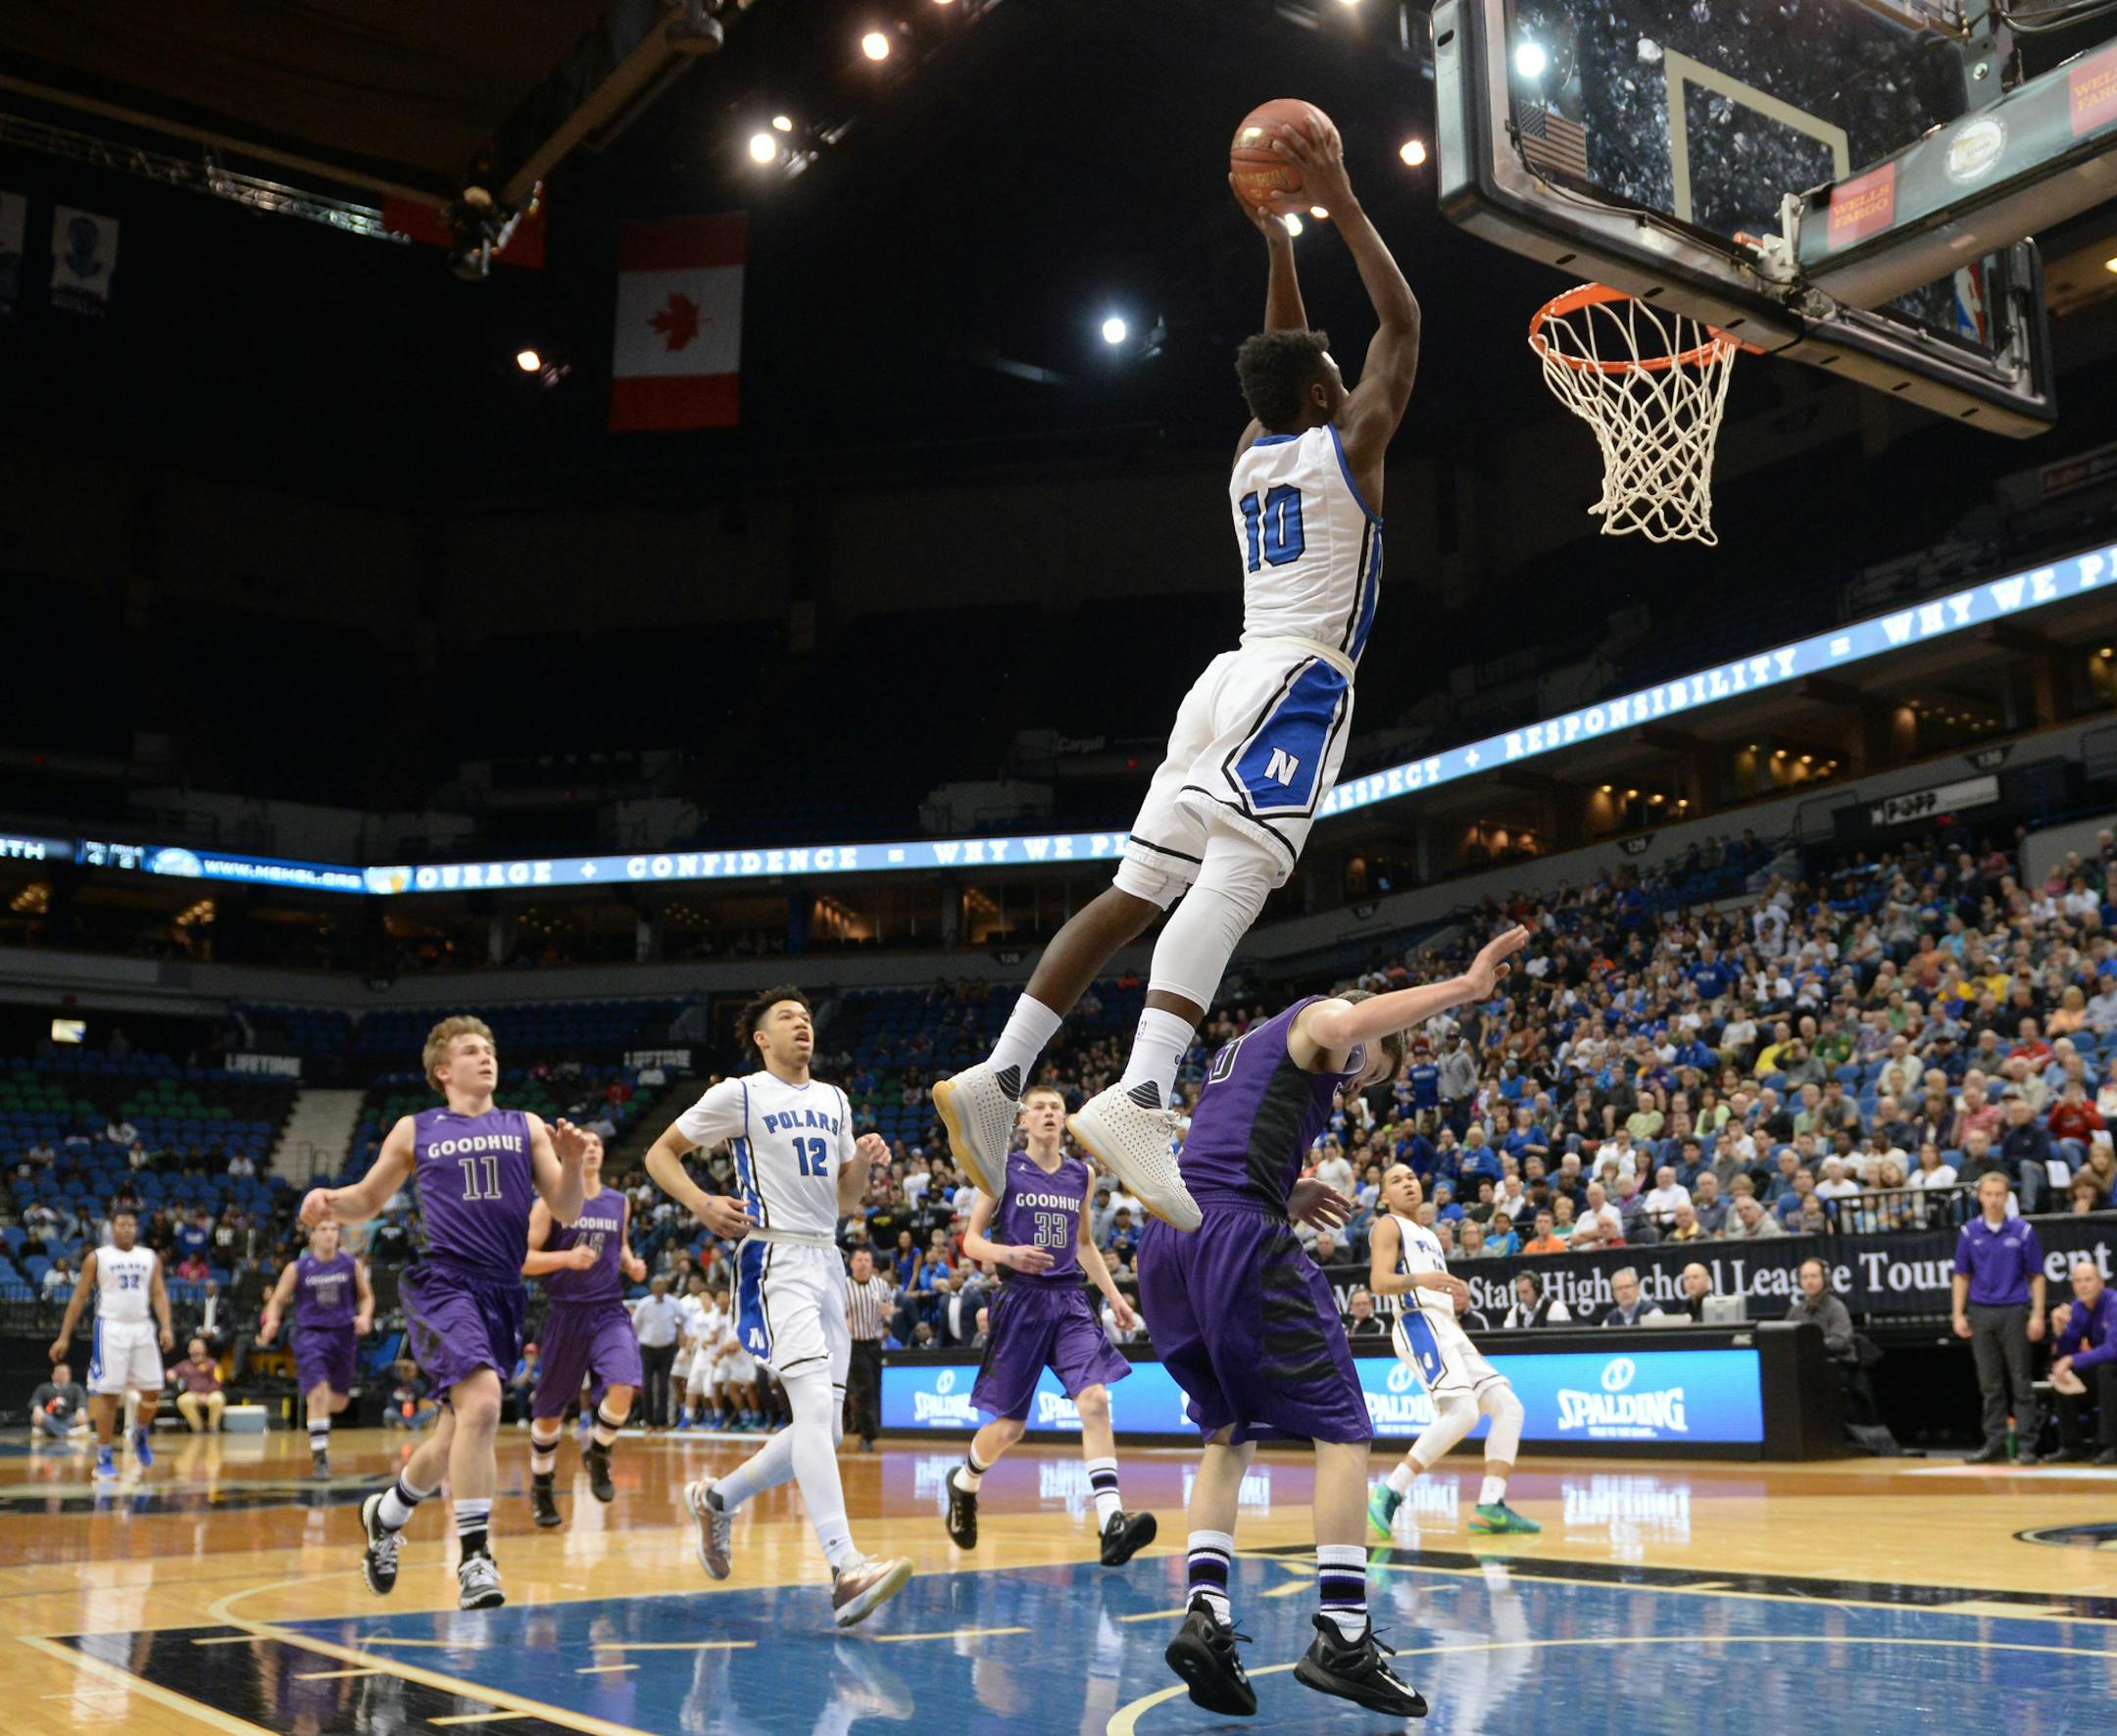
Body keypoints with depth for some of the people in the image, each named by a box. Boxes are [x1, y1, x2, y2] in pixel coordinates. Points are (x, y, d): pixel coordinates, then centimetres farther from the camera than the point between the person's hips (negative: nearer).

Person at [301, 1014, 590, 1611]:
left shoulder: (526, 1127, 13)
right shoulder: (415, 1131, 10)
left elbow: (566, 1212, 7)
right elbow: (367, 1200, 19)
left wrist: (573, 1163, -12)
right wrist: (328, 1202, -2)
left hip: (503, 1292, 4)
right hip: (442, 1283, -4)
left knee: (459, 1434, 11)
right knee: (481, 1402, -26)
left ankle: (386, 1513, 40)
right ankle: (475, 1559, -20)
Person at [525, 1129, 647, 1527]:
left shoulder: (619, 1203, 8)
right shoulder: (551, 1202, -4)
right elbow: (522, 1259, -8)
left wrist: (630, 1264, 3)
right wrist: (567, 1257, -23)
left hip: (610, 1312, 2)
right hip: (566, 1314, -2)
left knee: (622, 1390, -21)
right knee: (550, 1413, 8)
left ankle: (597, 1455, 8)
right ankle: (541, 1488, 31)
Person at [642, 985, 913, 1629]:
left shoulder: (833, 1100, 18)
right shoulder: (739, 1095, 0)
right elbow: (660, 1154, 4)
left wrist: (865, 1162, 0)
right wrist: (702, 1204, -13)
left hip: (826, 1262, 8)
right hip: (775, 1259, -8)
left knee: (824, 1428, 8)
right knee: (817, 1404, -24)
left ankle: (717, 1498, 30)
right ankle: (845, 1569, -32)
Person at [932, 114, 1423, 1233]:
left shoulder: (1251, 453, 23)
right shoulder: (1347, 443, 5)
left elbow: (1284, 361, 40)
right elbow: (1401, 323, 10)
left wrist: (1278, 241, 40)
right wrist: (1341, 207, 13)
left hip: (1229, 682, 8)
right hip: (1298, 687, -8)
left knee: (1138, 891, 3)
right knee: (1232, 880, -24)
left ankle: (999, 1076, -7)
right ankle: (1139, 1100, -42)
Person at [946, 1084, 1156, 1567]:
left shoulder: (1082, 1174, 10)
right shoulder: (1003, 1169, -1)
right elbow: (971, 1241, 1)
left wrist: (1113, 1295, 13)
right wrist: (1008, 1255, -20)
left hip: (1069, 1301, 3)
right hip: (1021, 1301, -3)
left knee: (1095, 1400, -19)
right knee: (1009, 1426, 4)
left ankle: (1112, 1525, -25)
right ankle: (963, 1483, 36)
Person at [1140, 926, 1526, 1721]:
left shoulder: (1244, 1046, 34)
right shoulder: (1322, 1018, 10)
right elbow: (1347, 1023, -18)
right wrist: (1465, 986, -15)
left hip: (1166, 1240, 8)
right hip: (1239, 1235, -8)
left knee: (1228, 1434, 18)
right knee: (1342, 1430, -2)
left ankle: (1205, 1615, 2)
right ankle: (1341, 1639, -8)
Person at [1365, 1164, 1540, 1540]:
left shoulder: (1429, 1237, 29)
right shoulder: (1389, 1226, 3)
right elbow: (1378, 1282, -12)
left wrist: (1458, 1296, 11)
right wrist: (1419, 1279, -29)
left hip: (1449, 1329, 9)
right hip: (1419, 1326, -9)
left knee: (1508, 1407, 1)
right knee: (1462, 1411, -26)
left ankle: (1490, 1507, -1)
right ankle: (1388, 1494, -23)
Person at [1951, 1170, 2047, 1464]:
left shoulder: (2023, 1230, -1)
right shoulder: (1969, 1232, 5)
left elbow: (2036, 1276, 1)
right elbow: (1962, 1276, 9)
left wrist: (2038, 1315, -6)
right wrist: (1959, 1315, 3)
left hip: (2014, 1311, -2)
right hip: (1981, 1313, 2)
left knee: (2021, 1382, 0)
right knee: (1990, 1384, 7)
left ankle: (2026, 1445, 4)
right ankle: (1994, 1443, 12)